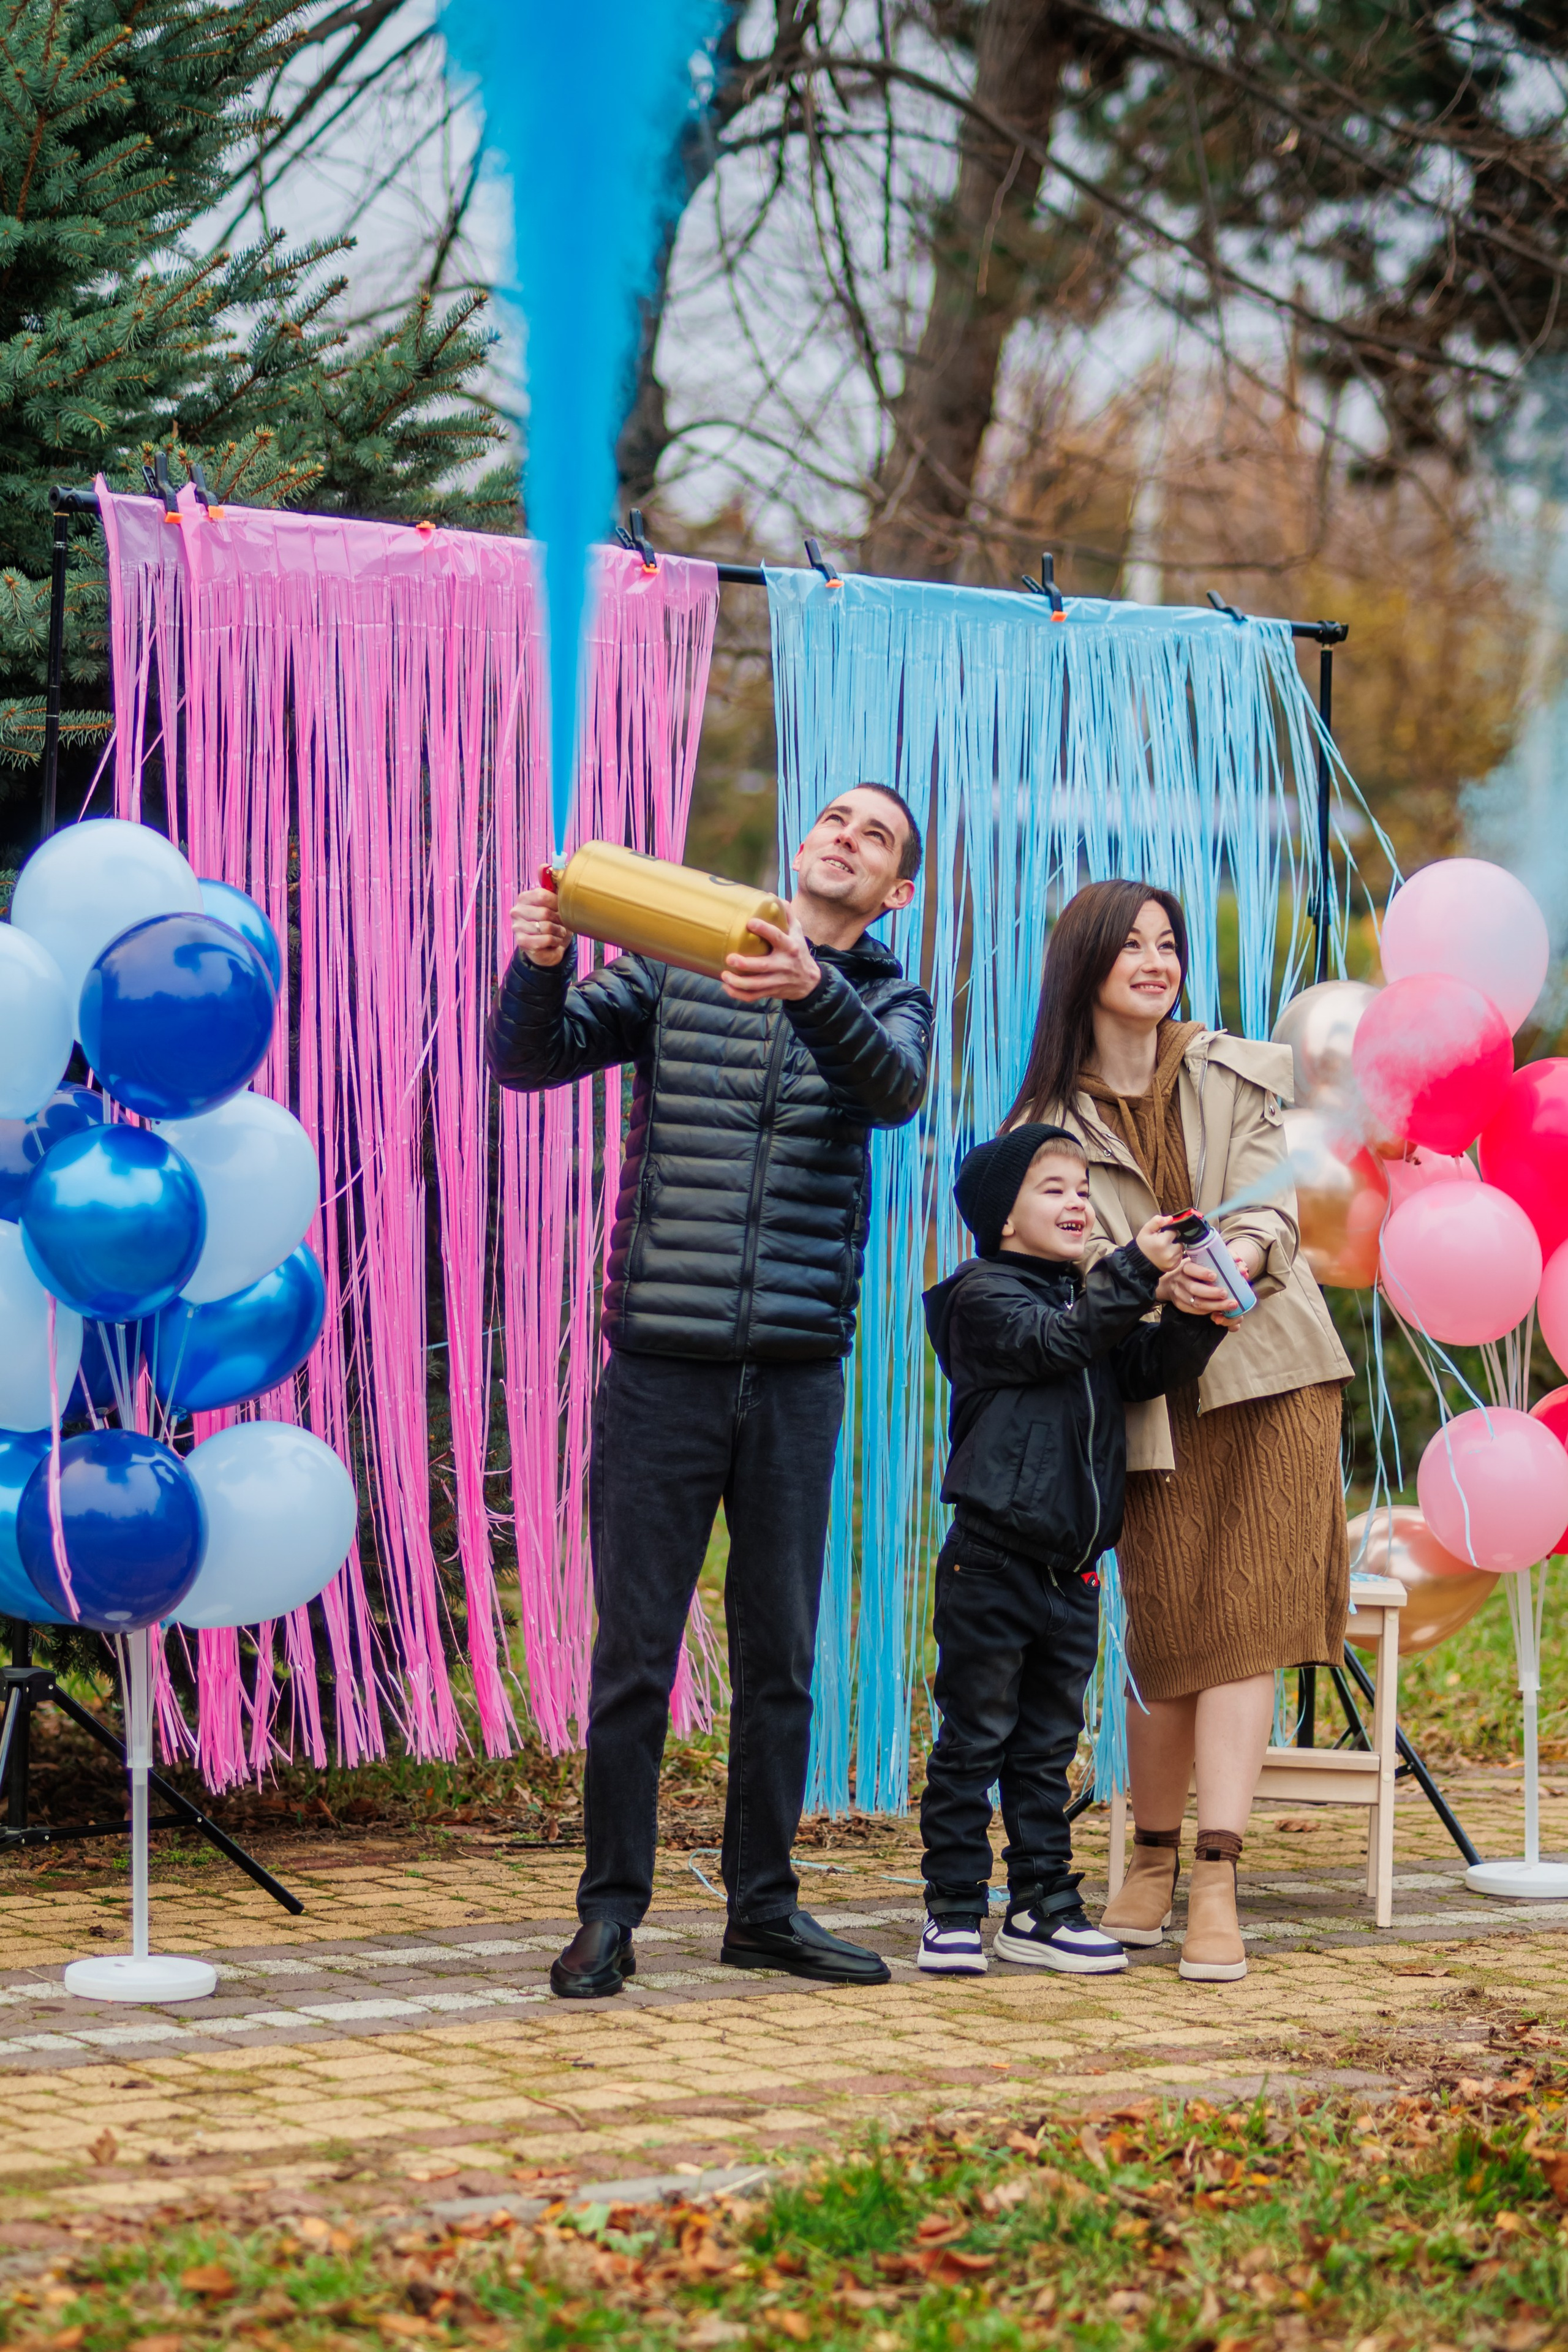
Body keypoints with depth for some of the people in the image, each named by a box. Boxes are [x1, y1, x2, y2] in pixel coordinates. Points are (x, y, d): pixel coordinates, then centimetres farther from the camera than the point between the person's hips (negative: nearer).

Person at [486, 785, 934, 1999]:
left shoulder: (886, 999, 8)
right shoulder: (672, 969, 6)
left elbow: (895, 1087, -16)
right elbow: (532, 1057, -3)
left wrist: (812, 992, -36)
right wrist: (542, 968, -25)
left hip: (798, 1371, 2)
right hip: (662, 1363, -2)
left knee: (781, 1655, 9)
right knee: (635, 1649, -1)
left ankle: (765, 1907, 19)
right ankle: (610, 1911, 7)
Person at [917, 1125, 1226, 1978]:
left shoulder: (1091, 1297, 17)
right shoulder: (981, 1296, -5)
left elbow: (1149, 1365, 7)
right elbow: (1053, 1339, -19)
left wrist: (1197, 1309, -10)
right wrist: (1135, 1270, -22)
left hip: (1071, 1568, 7)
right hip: (991, 1560, -7)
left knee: (1048, 1746, 11)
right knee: (975, 1740, -1)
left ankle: (1040, 1908, 17)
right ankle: (953, 1909, 4)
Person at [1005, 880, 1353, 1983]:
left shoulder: (1240, 1075, 10)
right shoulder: (1052, 1121, 7)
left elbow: (1269, 1198, -4)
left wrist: (1243, 1256, -28)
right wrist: (1168, 1282, -23)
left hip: (1268, 1372, 0)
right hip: (1150, 1391, 0)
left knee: (1241, 1623, -10)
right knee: (1166, 1633, -3)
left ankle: (1216, 1888, -15)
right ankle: (1154, 1862, 17)